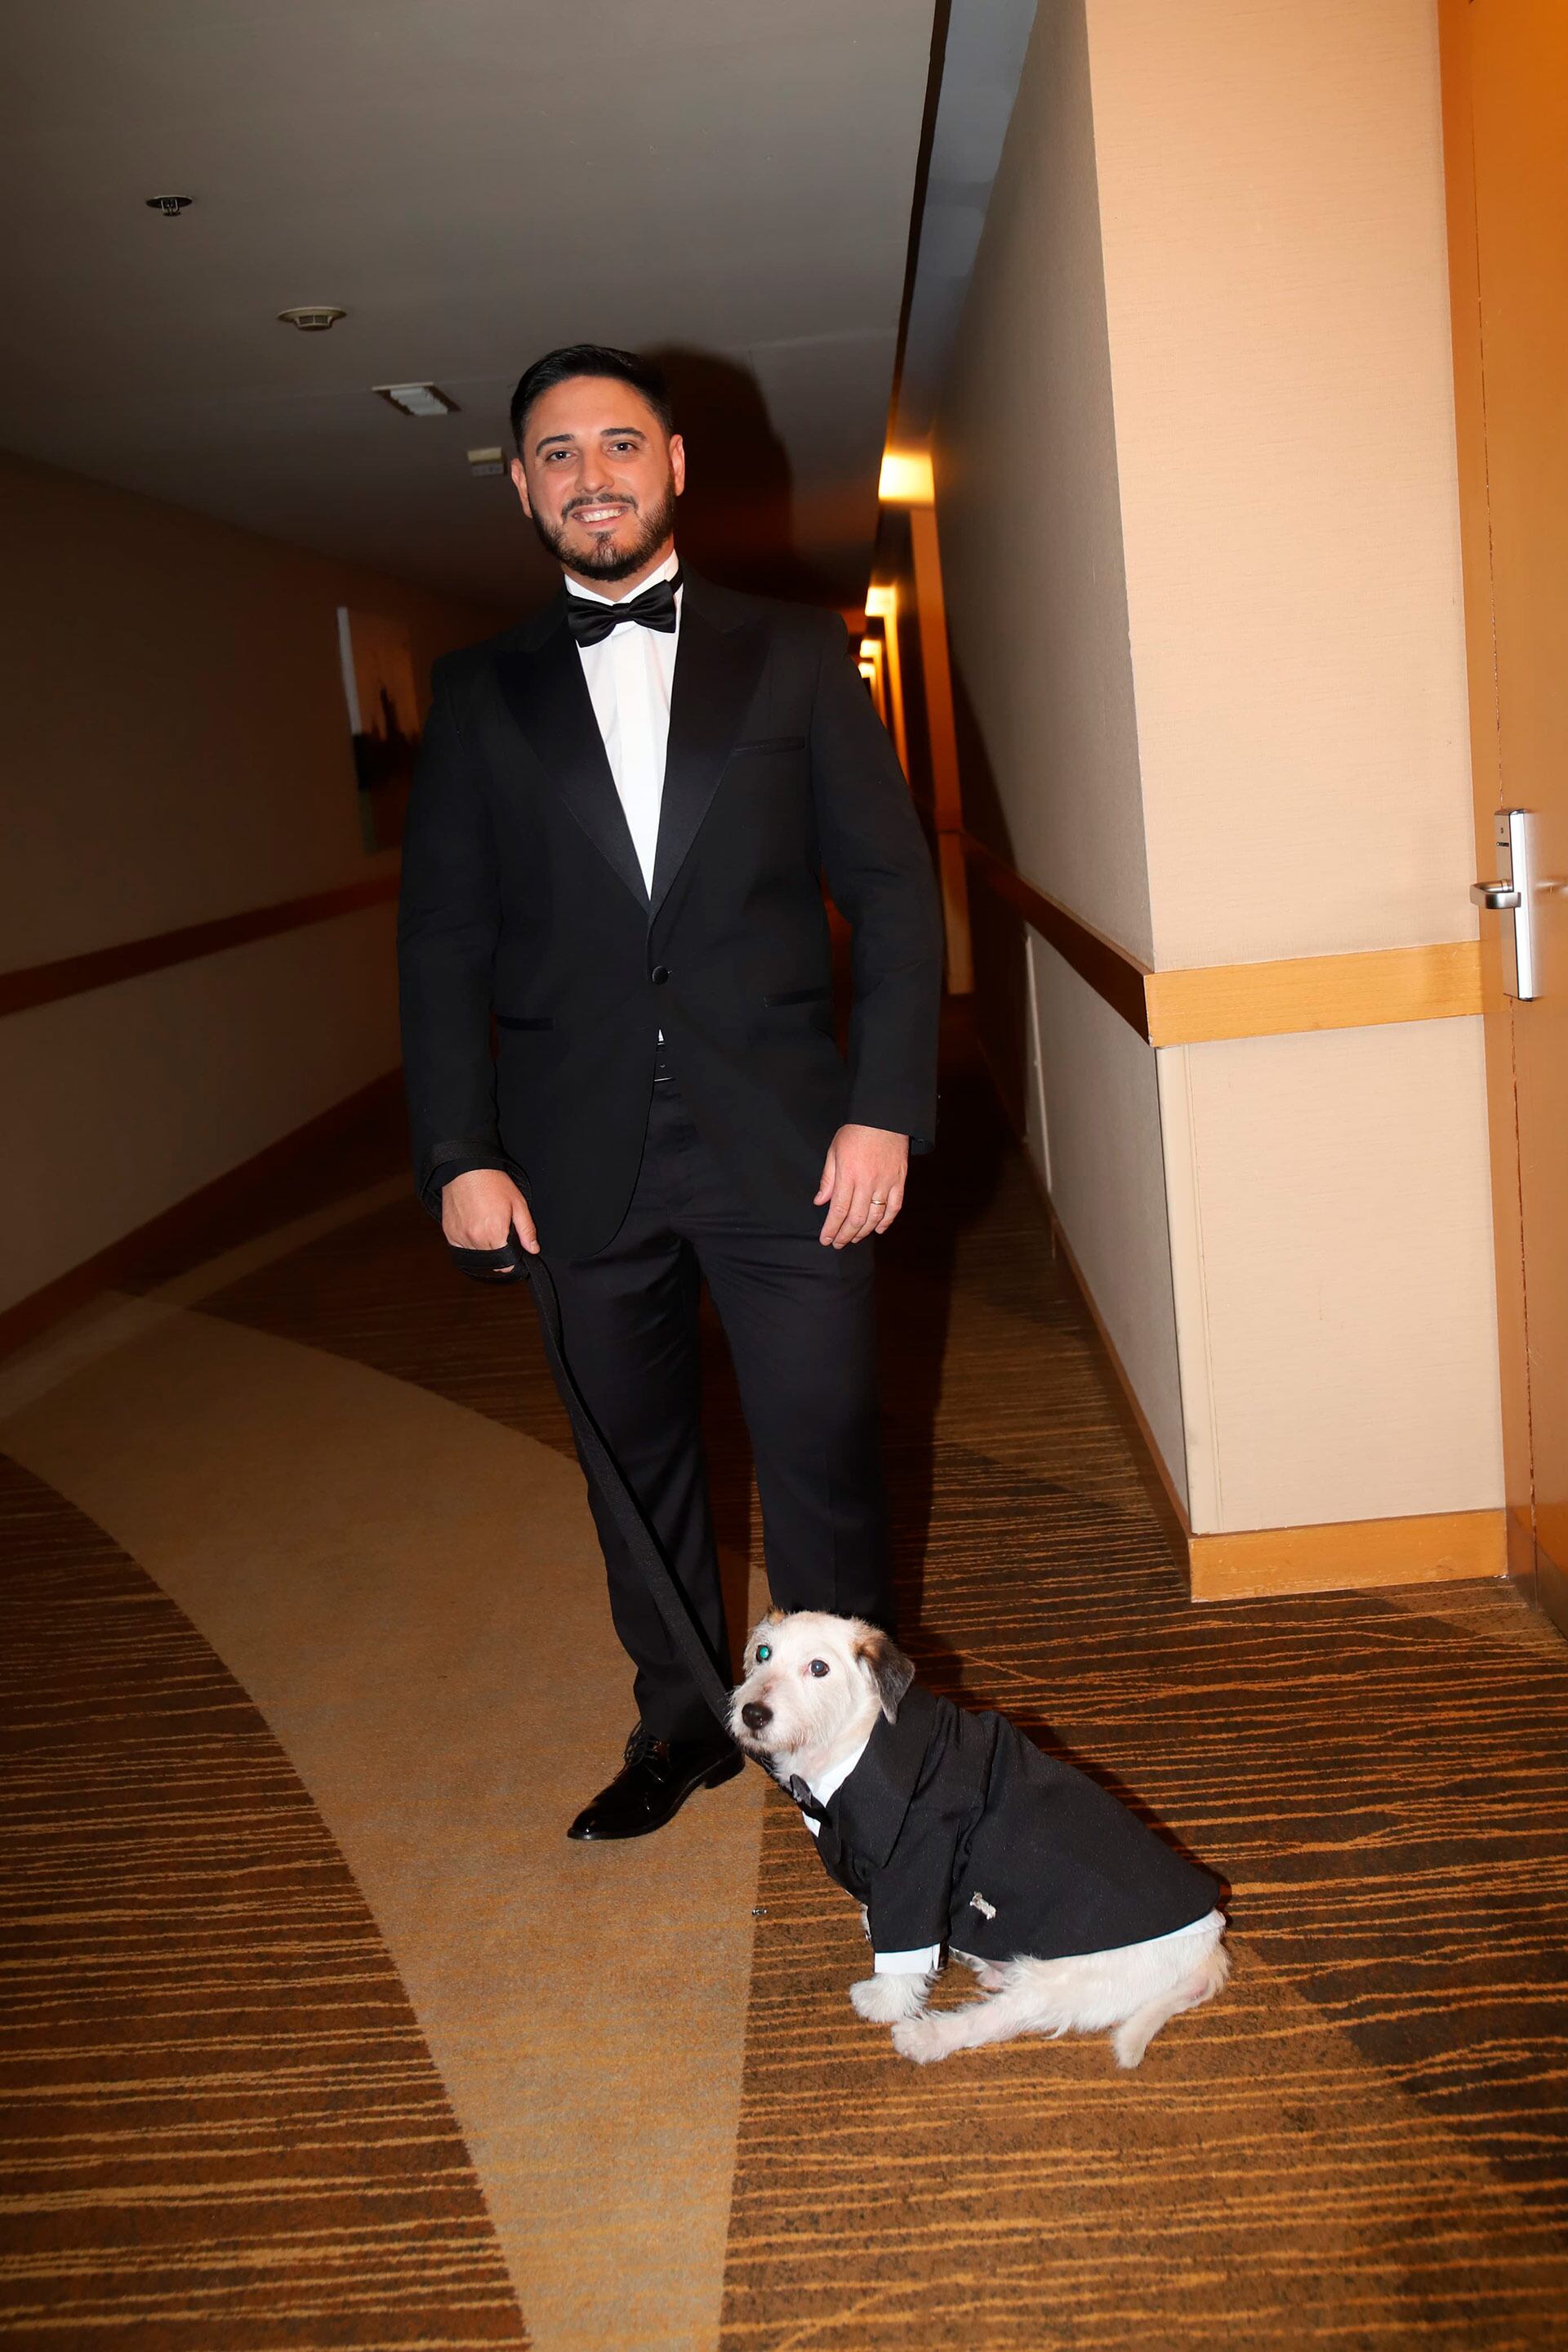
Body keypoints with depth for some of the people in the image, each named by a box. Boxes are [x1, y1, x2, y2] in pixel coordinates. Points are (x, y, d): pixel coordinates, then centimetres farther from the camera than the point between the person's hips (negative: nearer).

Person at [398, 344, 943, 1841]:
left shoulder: (795, 655, 7)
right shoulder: (480, 693, 10)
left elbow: (892, 889, 2)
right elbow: (442, 936, 6)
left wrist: (885, 1106, -7)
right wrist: (458, 1153, -3)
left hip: (785, 1148, -1)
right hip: (582, 1164, 2)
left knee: (821, 1457, 4)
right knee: (635, 1464, 13)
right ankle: (680, 1724, 32)